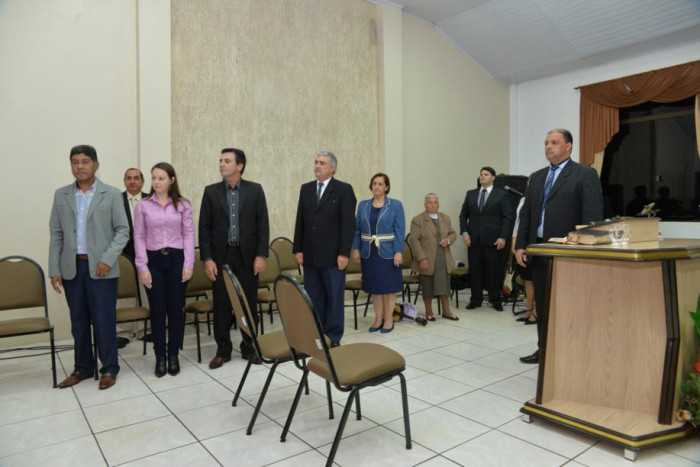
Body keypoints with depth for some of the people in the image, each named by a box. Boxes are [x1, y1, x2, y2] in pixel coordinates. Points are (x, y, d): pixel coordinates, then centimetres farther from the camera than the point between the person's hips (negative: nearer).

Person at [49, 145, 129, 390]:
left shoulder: (112, 194, 0)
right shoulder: (61, 195, 10)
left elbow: (122, 230, -3)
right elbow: (56, 234, 8)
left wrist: (108, 259, -15)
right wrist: (54, 269, 2)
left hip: (101, 268, -3)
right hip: (71, 268, 3)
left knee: (104, 321, 0)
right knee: (78, 322, 11)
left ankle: (109, 369, 13)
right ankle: (82, 368, 25)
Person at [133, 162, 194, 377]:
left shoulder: (183, 205, 2)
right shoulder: (142, 206, 2)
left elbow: (188, 235, 2)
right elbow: (139, 237, 2)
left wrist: (189, 264, -5)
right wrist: (142, 267, -5)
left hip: (177, 259, 0)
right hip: (153, 260, 0)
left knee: (176, 309, 4)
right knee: (157, 310, 5)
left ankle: (173, 355, 19)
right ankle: (160, 356, 18)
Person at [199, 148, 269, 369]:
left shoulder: (255, 190, 1)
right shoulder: (211, 191, 4)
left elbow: (263, 225, -1)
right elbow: (204, 228, 2)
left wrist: (261, 255, -8)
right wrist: (207, 258, -6)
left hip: (247, 255, -1)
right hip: (221, 256, 1)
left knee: (249, 303, 7)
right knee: (221, 305, 6)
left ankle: (249, 347, 22)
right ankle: (223, 350, 20)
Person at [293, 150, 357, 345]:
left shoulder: (344, 189, -3)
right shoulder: (306, 189, 11)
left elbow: (348, 224, -8)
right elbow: (300, 221, 11)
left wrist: (343, 253, -14)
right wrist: (298, 249, 5)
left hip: (332, 255, -4)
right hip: (310, 255, 5)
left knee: (334, 297, 4)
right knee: (313, 297, 9)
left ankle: (333, 337, 15)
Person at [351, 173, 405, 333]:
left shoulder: (395, 205, -2)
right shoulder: (363, 205, 8)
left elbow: (400, 231, -7)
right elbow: (357, 229, 8)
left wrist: (398, 252, -14)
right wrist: (355, 248, -1)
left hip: (388, 253, -3)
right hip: (369, 253, 3)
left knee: (389, 286, 5)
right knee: (374, 286, 9)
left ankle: (388, 319, 17)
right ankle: (378, 319, 20)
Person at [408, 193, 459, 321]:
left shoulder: (446, 218, 12)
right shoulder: (418, 220, -5)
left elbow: (453, 233, 18)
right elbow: (413, 240, -10)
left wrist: (448, 240, -6)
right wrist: (422, 258, -17)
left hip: (444, 260, 4)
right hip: (427, 260, -4)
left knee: (444, 285, 7)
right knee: (427, 286, 5)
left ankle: (446, 311, 19)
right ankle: (428, 312, 18)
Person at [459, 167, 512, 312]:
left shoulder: (501, 195, 3)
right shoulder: (470, 194, 12)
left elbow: (507, 218, -2)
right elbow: (463, 215, 12)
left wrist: (503, 237, -11)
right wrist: (464, 233, -1)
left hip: (493, 239, -3)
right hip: (473, 239, 3)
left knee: (494, 271, 2)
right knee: (475, 270, 5)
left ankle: (495, 301, 15)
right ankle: (476, 299, 15)